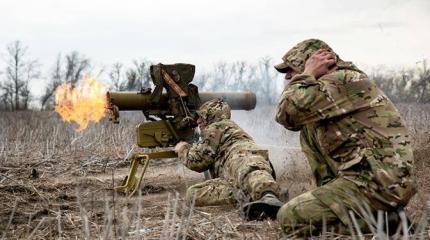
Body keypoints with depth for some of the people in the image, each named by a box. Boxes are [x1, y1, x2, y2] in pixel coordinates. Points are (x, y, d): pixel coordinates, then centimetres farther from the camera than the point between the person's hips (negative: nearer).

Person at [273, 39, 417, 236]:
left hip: (381, 183, -10)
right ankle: (330, 192, 12)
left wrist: (307, 74, -8)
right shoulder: (335, 84, 18)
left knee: (289, 217, -12)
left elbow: (286, 114, -19)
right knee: (308, 130, 14)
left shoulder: (342, 79, -12)